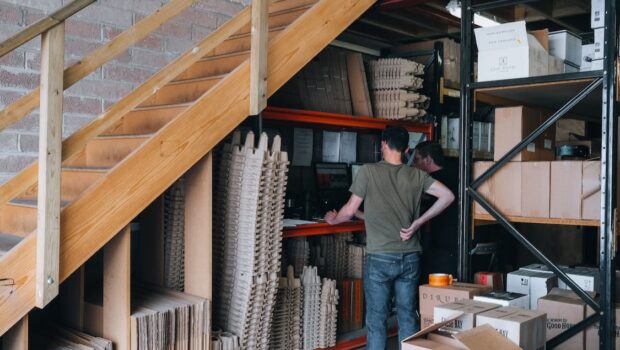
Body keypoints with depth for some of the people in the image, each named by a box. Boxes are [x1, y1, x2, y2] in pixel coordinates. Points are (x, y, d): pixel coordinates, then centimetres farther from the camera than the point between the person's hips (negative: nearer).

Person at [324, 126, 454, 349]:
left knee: (377, 320, 7)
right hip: (410, 257, 4)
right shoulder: (416, 175, 4)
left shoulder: (368, 171, -7)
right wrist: (417, 223, 4)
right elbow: (447, 196, 1)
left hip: (380, 258, -3)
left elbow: (350, 210, -2)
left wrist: (333, 219, 19)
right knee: (408, 318, 12)